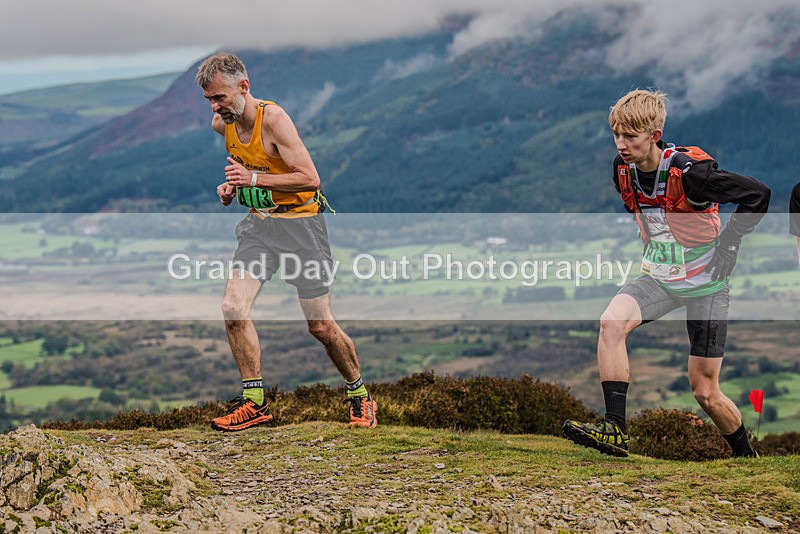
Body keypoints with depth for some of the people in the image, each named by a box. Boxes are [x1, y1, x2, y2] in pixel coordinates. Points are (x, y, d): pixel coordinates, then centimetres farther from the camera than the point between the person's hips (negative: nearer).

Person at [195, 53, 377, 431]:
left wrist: (253, 178, -27)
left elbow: (310, 178, -22)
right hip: (258, 225, 6)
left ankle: (359, 395, 23)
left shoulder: (273, 118, -19)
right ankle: (255, 402, -3)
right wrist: (231, 184, 5)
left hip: (300, 224, -6)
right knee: (233, 308, -14)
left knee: (320, 326, -1)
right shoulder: (222, 124, 3)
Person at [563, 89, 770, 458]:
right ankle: (615, 430, -24)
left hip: (706, 284, -5)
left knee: (705, 391, 0)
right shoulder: (623, 169, -4)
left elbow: (758, 195, -17)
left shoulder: (688, 170, -24)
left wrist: (727, 246, -14)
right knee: (612, 322, -25)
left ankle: (746, 455, 26)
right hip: (659, 277, 5)